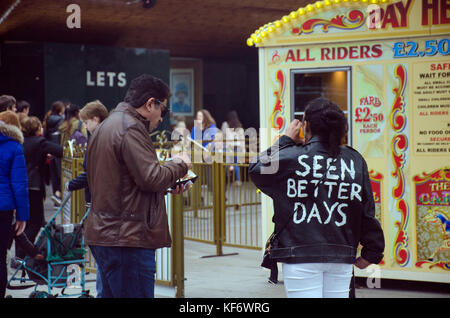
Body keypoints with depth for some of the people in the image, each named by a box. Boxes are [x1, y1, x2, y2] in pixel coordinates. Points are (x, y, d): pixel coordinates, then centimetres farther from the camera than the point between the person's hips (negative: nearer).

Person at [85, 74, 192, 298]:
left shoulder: (106, 126, 20)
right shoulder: (131, 128, -13)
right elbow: (152, 177, -20)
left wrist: (168, 185, 15)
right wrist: (179, 165, -2)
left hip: (102, 234, 10)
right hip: (127, 238, -10)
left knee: (111, 292, 14)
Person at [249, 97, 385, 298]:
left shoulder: (291, 157, -7)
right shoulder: (355, 160, 5)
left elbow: (257, 171, 10)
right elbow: (367, 212, 7)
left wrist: (285, 140, 16)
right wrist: (372, 252, 17)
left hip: (301, 258, -4)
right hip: (342, 258, 4)